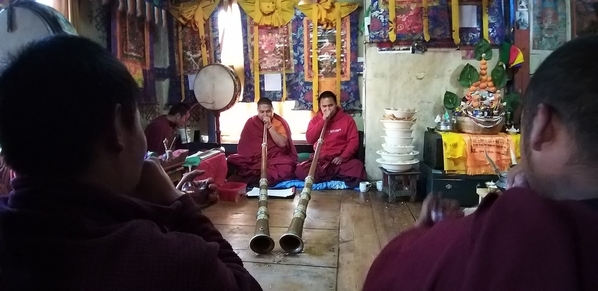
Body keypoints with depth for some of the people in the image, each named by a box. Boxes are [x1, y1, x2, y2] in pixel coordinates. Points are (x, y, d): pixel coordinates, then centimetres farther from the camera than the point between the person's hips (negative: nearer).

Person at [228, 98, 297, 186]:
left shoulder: (279, 122, 0)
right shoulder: (251, 122, 7)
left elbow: (282, 143, -15)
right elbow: (243, 145, 5)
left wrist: (269, 126, -17)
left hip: (275, 158, -1)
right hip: (254, 159, 1)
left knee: (286, 168, -35)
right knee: (233, 161, -24)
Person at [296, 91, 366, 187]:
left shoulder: (347, 119, 5)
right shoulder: (315, 120, 11)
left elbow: (354, 141, -1)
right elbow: (309, 139, -6)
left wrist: (343, 157, -17)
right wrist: (323, 120, -10)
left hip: (340, 159, -1)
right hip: (320, 159, 1)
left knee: (357, 167, -33)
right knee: (300, 170, -27)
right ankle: (339, 176, -20)